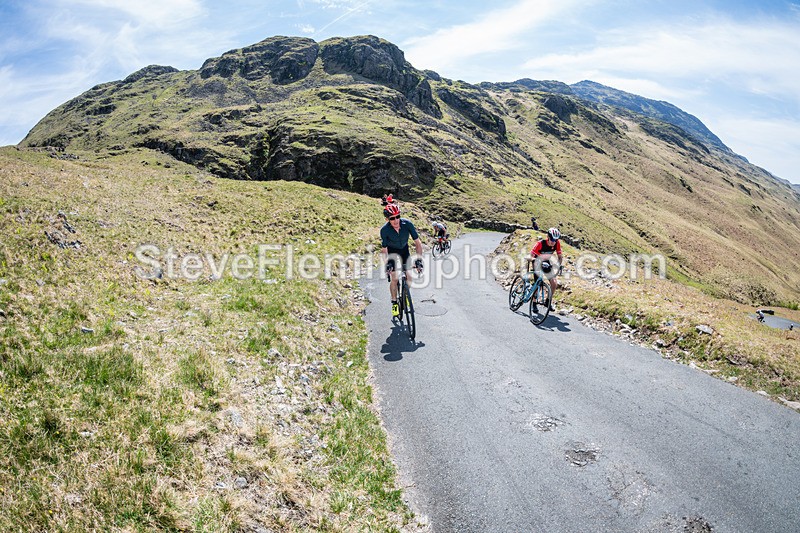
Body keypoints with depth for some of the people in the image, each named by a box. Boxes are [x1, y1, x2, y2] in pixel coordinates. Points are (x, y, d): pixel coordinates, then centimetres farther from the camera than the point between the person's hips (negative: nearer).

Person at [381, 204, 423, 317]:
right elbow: (384, 250, -21)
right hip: (391, 250, -2)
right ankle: (394, 303, 8)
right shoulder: (384, 230, -30)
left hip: (404, 249, 2)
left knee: (408, 276, -6)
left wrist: (418, 259, -32)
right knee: (394, 279, -9)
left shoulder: (407, 224, -29)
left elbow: (418, 242, -24)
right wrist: (386, 264, -36)